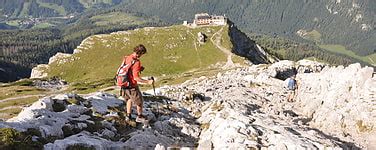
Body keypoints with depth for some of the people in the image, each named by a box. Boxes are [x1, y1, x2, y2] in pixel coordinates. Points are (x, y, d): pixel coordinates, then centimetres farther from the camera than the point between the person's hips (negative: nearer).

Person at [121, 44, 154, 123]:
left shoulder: (127, 58, 0)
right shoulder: (136, 62, -25)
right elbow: (136, 77, -28)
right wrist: (147, 82, -24)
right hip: (132, 85, -8)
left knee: (129, 99, 29)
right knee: (139, 101, 15)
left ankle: (128, 116, 36)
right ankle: (139, 117, 30)